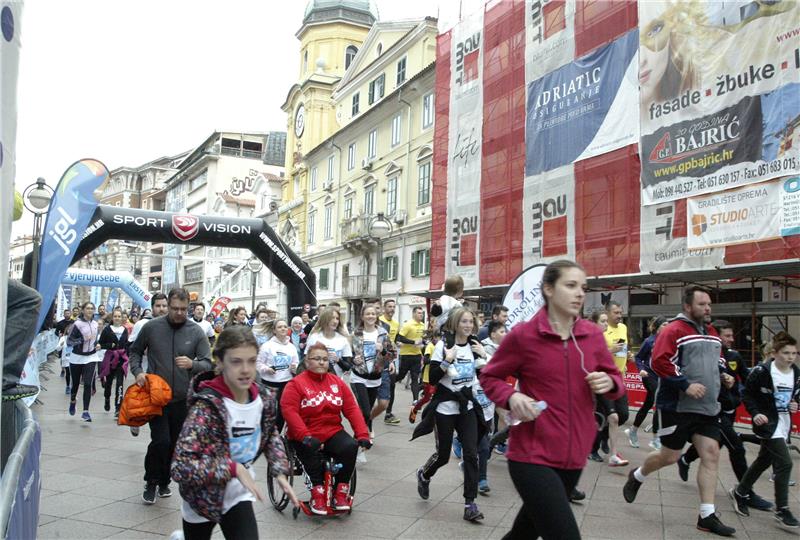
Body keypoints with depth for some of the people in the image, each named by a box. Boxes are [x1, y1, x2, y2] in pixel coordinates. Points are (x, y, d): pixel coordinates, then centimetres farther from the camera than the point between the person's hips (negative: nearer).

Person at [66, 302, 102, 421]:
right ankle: (73, 401, 45)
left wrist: (97, 345, 4)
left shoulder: (95, 324, 4)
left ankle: (85, 411, -5)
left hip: (91, 358, 2)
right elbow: (69, 342, -13)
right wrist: (82, 340, -25)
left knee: (88, 384, -8)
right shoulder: (77, 324, -12)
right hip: (77, 358, -2)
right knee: (75, 383, 13)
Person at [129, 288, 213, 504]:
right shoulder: (151, 327, -4)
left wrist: (192, 364, -25)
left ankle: (164, 481, 33)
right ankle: (151, 482, 12)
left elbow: (208, 364, -4)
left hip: (182, 399, 2)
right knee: (161, 441, -12)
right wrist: (137, 372, -7)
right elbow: (135, 351, 11)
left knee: (173, 445, 12)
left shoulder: (196, 332, -4)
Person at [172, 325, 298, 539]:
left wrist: (280, 472, -3)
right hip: (203, 495, -3)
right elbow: (180, 467, -33)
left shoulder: (265, 398, -12)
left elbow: (270, 436, 10)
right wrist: (234, 468, -32)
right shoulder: (206, 405, -27)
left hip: (238, 493, 4)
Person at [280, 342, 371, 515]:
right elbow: (289, 411, -16)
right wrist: (305, 436, -28)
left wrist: (362, 434, -10)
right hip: (305, 437, -3)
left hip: (332, 432, 4)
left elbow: (352, 409, 2)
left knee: (351, 446, -23)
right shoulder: (296, 383, -4)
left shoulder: (337, 382, 8)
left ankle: (341, 491, -7)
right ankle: (317, 493, -12)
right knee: (312, 453, -33)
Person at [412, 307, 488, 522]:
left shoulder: (474, 345, 3)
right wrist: (448, 360, -26)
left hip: (467, 407, 4)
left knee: (471, 454, -6)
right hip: (445, 408, -3)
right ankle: (424, 475, 40)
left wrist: (484, 355, -9)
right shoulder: (443, 345, -11)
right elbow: (432, 378, -14)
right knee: (443, 455, 7)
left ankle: (470, 504, 3)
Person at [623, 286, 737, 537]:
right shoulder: (674, 331, -13)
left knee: (711, 455, 1)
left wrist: (723, 376, 8)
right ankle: (636, 477, 32)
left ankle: (707, 516, 8)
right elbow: (659, 362, -21)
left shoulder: (712, 333, 13)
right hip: (677, 406, -7)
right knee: (670, 456, 3)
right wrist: (686, 385, -23)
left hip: (707, 408, 7)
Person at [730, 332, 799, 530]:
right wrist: (755, 413, -20)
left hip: (784, 424, 7)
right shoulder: (762, 371, -17)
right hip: (768, 423, -7)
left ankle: (740, 493, 36)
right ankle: (782, 510, 0)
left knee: (764, 461, 18)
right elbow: (747, 394, -9)